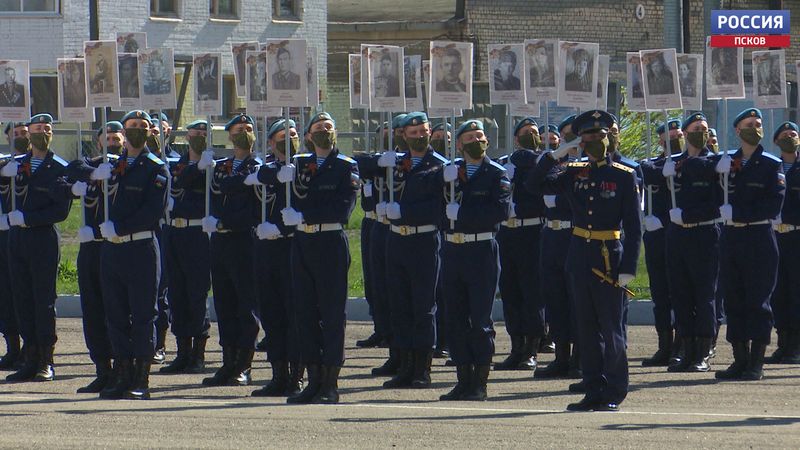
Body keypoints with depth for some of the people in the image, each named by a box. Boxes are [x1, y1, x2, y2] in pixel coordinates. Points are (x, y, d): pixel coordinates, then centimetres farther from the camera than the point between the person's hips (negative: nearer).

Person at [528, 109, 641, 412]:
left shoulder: (624, 177, -3)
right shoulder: (574, 174, 9)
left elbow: (633, 228, -5)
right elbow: (535, 183, 8)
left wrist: (628, 268, -12)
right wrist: (554, 156, -3)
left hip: (609, 257, -5)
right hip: (580, 257, 5)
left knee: (611, 327, -2)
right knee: (586, 327, 7)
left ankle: (614, 394, 4)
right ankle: (593, 392, 12)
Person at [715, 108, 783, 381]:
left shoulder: (771, 165, 1)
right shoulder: (725, 163, 12)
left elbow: (773, 206, -8)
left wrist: (737, 213, -14)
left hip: (759, 238, -4)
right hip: (731, 239, 4)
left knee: (758, 301, -5)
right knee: (734, 301, 6)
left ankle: (756, 364, -3)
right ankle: (740, 361, 11)